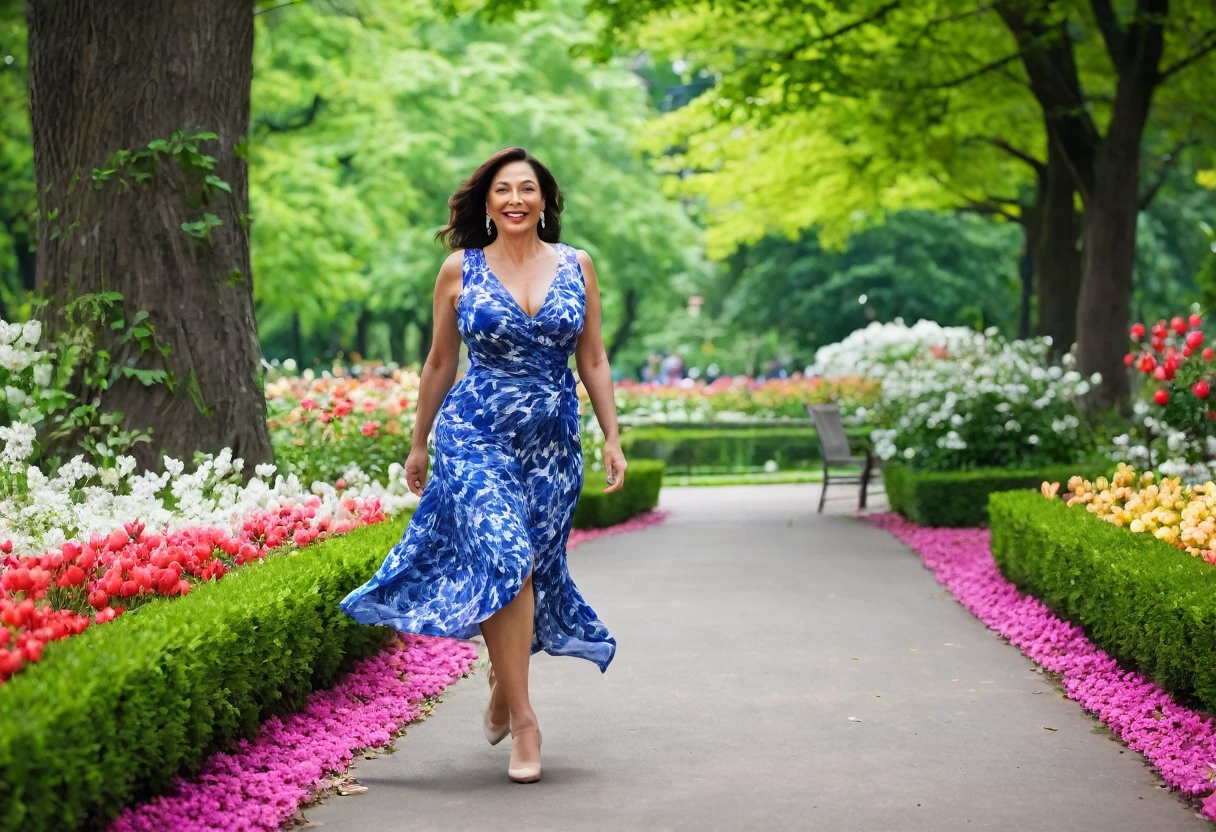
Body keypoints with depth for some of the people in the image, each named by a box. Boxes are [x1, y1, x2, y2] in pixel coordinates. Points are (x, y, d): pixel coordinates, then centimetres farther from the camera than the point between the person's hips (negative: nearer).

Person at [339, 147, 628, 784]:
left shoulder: (576, 266, 5)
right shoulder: (459, 270, 1)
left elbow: (593, 360, 9)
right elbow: (440, 363, 9)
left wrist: (612, 437, 4)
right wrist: (418, 443, 13)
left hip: (552, 440, 3)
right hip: (475, 434, -2)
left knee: (535, 565, 8)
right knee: (504, 559, -17)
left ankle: (503, 676, 37)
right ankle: (522, 720, -11)